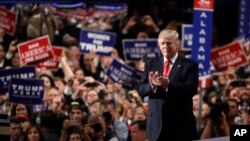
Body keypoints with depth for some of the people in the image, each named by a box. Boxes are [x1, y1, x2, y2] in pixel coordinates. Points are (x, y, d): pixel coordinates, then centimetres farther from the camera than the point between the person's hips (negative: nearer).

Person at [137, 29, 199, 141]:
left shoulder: (189, 65, 1)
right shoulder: (151, 64, 12)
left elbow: (192, 89, -13)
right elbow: (141, 89, 6)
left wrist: (169, 85, -28)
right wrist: (152, 85, -18)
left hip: (181, 123, -3)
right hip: (157, 121, 3)